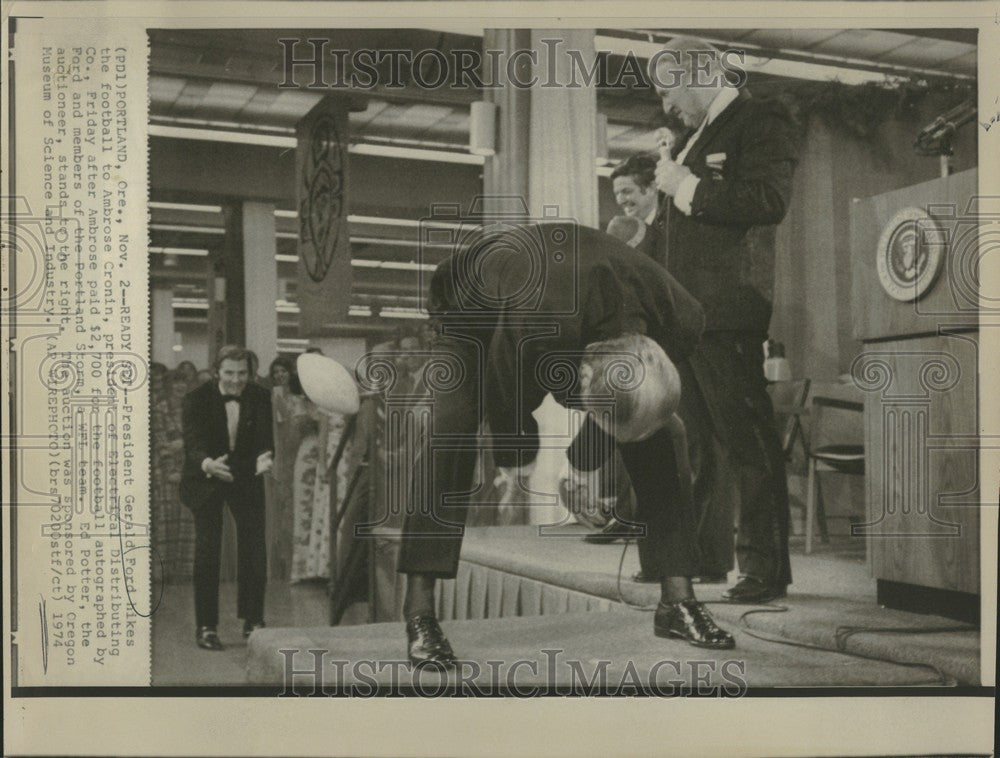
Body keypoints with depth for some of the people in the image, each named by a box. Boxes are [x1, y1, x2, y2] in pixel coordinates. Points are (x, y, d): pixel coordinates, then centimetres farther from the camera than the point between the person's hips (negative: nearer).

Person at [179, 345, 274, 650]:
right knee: (207, 551, -6)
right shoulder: (197, 399, -16)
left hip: (246, 479, 2)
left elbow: (264, 438, -16)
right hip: (205, 479, -2)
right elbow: (193, 443, -26)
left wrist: (265, 457, -40)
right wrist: (207, 464, -49)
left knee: (254, 549, 2)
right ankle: (205, 626, 4)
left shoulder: (260, 398, -8)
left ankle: (253, 621, 17)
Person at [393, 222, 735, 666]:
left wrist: (587, 460, 3)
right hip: (474, 304, -4)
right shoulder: (531, 328, -47)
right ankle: (419, 610, -23)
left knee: (654, 435, -10)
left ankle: (677, 599, 1)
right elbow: (506, 396, -23)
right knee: (452, 425, -28)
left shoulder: (679, 322, -32)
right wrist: (516, 457, -4)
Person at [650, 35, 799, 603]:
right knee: (699, 443, 15)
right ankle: (708, 555, 25)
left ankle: (767, 569, -3)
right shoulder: (696, 136, 23)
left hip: (728, 314, -10)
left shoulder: (763, 121, -5)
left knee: (747, 441, -8)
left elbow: (769, 201, -21)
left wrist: (686, 187, -14)